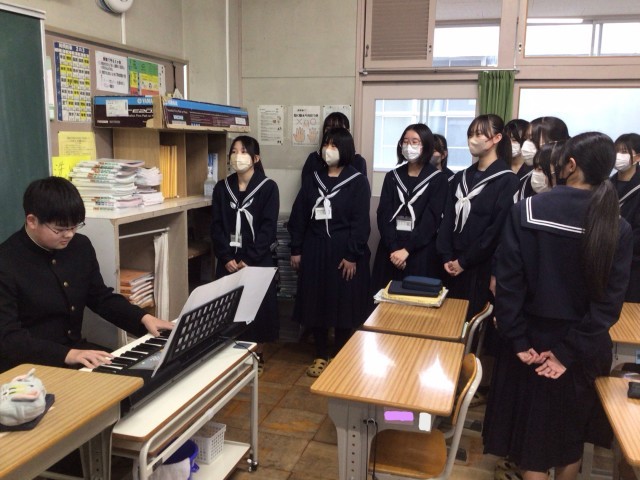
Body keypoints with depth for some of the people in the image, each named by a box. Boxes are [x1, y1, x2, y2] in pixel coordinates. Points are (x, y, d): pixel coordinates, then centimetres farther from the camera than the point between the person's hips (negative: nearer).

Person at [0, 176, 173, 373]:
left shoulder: (81, 246, 2)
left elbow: (102, 298, 13)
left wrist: (144, 318, -3)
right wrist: (67, 355, -36)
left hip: (75, 348, 7)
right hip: (26, 366, -6)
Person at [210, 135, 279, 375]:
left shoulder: (268, 187, -5)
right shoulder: (222, 188, 6)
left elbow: (268, 228, -10)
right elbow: (216, 226, 2)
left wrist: (248, 260, -15)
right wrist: (226, 257, -10)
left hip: (257, 260, -3)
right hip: (228, 260, 3)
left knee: (257, 308, 4)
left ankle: (258, 357, 20)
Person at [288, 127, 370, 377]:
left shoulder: (357, 181, -5)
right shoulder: (312, 179, 8)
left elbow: (360, 222, -9)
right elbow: (299, 215, 8)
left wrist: (352, 255, -14)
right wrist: (296, 249, 3)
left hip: (343, 251, -4)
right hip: (314, 249, 4)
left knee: (343, 304, 4)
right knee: (316, 302, 8)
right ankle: (321, 355, 23)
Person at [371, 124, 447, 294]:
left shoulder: (438, 179, 0)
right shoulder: (392, 177, 9)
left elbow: (431, 220, -8)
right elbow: (383, 215, 1)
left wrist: (407, 249, -15)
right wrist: (393, 248, -12)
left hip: (421, 253, -3)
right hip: (391, 251, 3)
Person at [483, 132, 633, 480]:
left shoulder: (525, 212, -15)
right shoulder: (618, 228, -9)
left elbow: (509, 282, -17)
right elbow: (610, 300, -13)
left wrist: (518, 341, -10)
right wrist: (570, 351, -12)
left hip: (534, 339, -2)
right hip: (585, 350, 2)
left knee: (532, 428, 14)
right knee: (571, 430, 23)